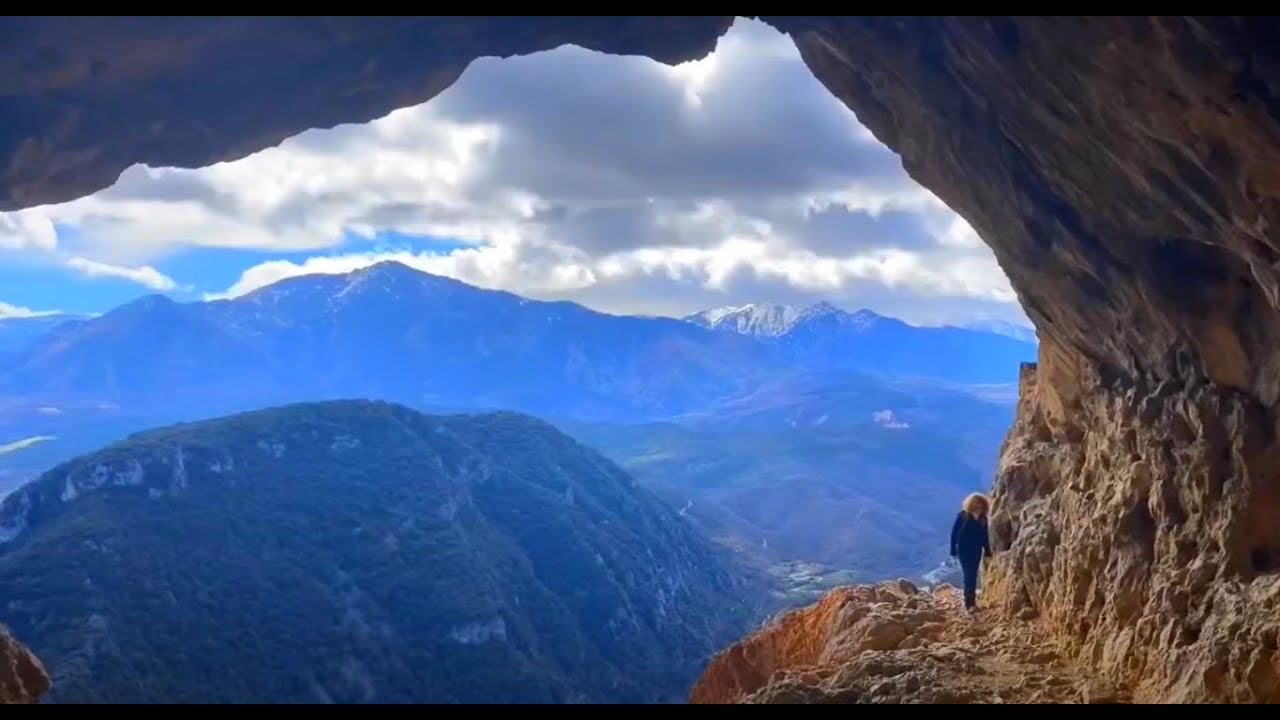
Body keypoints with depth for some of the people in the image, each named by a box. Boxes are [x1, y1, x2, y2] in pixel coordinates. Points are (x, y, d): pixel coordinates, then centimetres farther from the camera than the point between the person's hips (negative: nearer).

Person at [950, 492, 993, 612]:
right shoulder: (963, 515, -7)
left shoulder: (983, 519, 3)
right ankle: (970, 603, -11)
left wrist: (988, 551, 8)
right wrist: (953, 549, -8)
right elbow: (954, 532, -5)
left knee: (972, 576, 7)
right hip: (964, 550, -3)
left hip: (976, 550, 3)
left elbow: (985, 536, 9)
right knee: (969, 576, -9)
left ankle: (971, 602, 16)